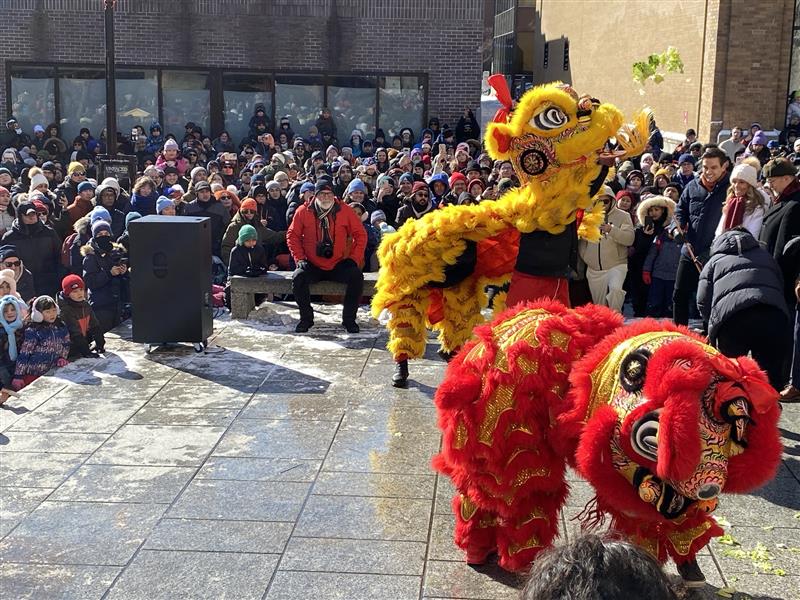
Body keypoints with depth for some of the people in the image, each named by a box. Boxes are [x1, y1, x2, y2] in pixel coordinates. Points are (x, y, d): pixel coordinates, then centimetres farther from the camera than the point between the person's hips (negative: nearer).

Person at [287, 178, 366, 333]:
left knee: (357, 276, -25)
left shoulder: (345, 211, -3)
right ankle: (306, 318, -5)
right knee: (298, 277, -27)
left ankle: (349, 319, -7)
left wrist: (354, 259, -6)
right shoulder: (304, 211, -3)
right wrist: (299, 259, -6)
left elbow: (360, 235, 3)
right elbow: (292, 235, 4)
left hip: (339, 265, 0)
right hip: (313, 266, 0)